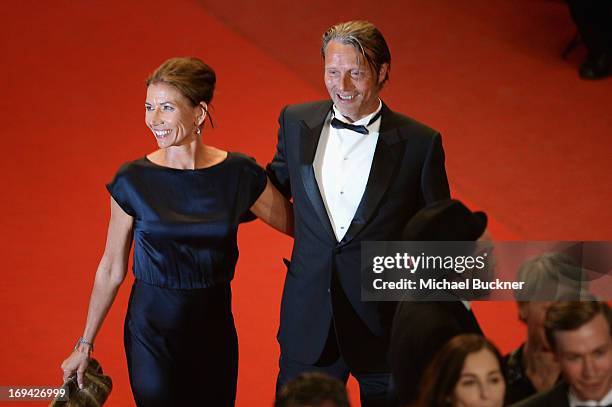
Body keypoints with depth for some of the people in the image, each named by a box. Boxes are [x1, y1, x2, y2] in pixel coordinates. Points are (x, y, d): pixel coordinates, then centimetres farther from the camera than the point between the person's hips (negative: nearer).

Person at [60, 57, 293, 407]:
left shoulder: (240, 174, -6)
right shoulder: (133, 180, -8)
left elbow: (295, 226, 4)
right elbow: (112, 269, 1)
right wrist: (85, 344, 4)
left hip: (215, 327, 2)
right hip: (152, 329, -2)